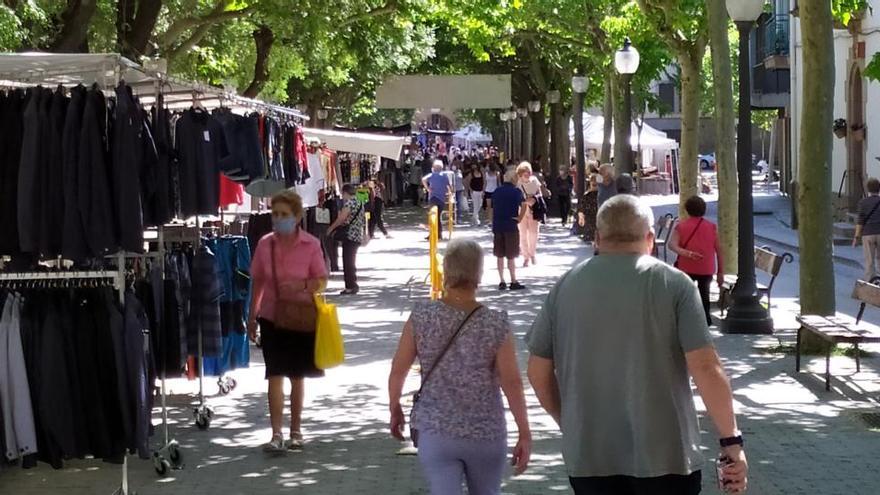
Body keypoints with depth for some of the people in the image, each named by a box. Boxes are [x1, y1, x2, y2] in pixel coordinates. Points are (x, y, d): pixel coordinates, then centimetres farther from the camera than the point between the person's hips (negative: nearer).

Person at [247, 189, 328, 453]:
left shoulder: (311, 245, -7)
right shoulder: (265, 244, -1)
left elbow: (322, 281, -6)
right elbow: (257, 281, 7)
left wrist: (301, 285, -26)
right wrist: (252, 316, 8)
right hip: (272, 317, 0)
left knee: (297, 376, 12)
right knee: (275, 376, -8)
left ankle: (295, 431, 27)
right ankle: (277, 435, -8)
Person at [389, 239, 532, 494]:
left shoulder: (421, 317, -8)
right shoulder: (496, 324, -11)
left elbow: (398, 370, -2)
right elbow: (512, 383, -11)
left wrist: (395, 409, 15)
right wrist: (525, 434, -3)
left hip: (435, 433, 0)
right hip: (487, 434, 0)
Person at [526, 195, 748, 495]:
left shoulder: (566, 286, 2)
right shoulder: (673, 284, -6)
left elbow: (538, 371, 6)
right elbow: (705, 368, -13)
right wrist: (732, 440, -7)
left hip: (589, 457, 3)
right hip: (663, 455, -2)